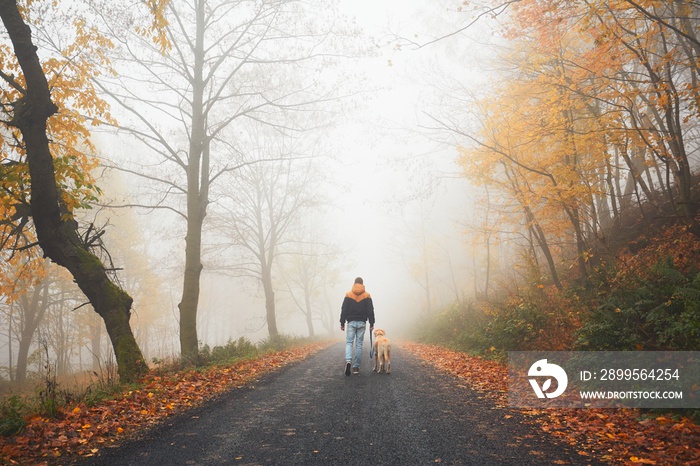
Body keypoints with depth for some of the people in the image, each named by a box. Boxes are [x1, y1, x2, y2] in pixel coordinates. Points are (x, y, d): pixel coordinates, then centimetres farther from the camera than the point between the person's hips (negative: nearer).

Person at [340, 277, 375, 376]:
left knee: (349, 342, 3)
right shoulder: (367, 295, 2)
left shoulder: (348, 295, 1)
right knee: (359, 344, 5)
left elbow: (344, 310, 0)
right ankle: (356, 367, 6)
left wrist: (342, 323, 4)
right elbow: (370, 311, 1)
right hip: (362, 323, 1)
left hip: (351, 322, -1)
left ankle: (348, 360, -23)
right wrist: (371, 324, 5)